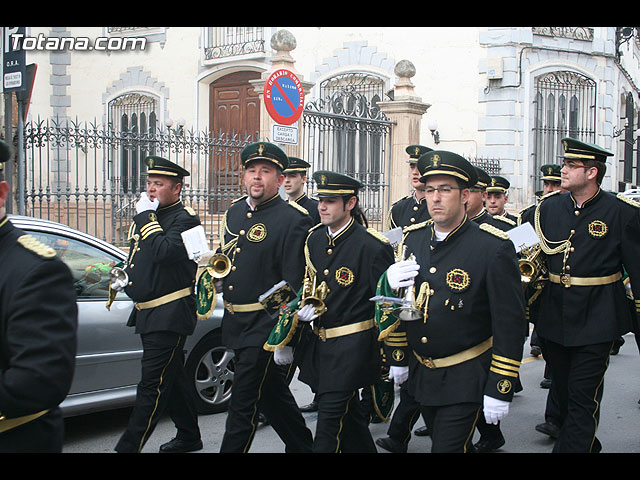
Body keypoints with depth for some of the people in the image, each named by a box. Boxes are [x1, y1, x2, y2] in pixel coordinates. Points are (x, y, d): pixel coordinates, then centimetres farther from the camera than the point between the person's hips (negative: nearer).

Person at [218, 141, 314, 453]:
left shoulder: (294, 219, -13)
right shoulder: (235, 211, 11)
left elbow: (294, 284, -16)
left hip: (265, 325, -8)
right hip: (234, 321, 8)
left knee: (242, 405, -5)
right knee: (272, 393, 20)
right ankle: (302, 446, 38)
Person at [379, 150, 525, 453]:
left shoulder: (494, 246, -15)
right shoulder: (412, 238, 2)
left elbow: (509, 323, -15)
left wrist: (500, 390, -15)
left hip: (465, 379, -6)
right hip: (420, 371, 6)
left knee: (447, 447, -8)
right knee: (452, 443, 21)